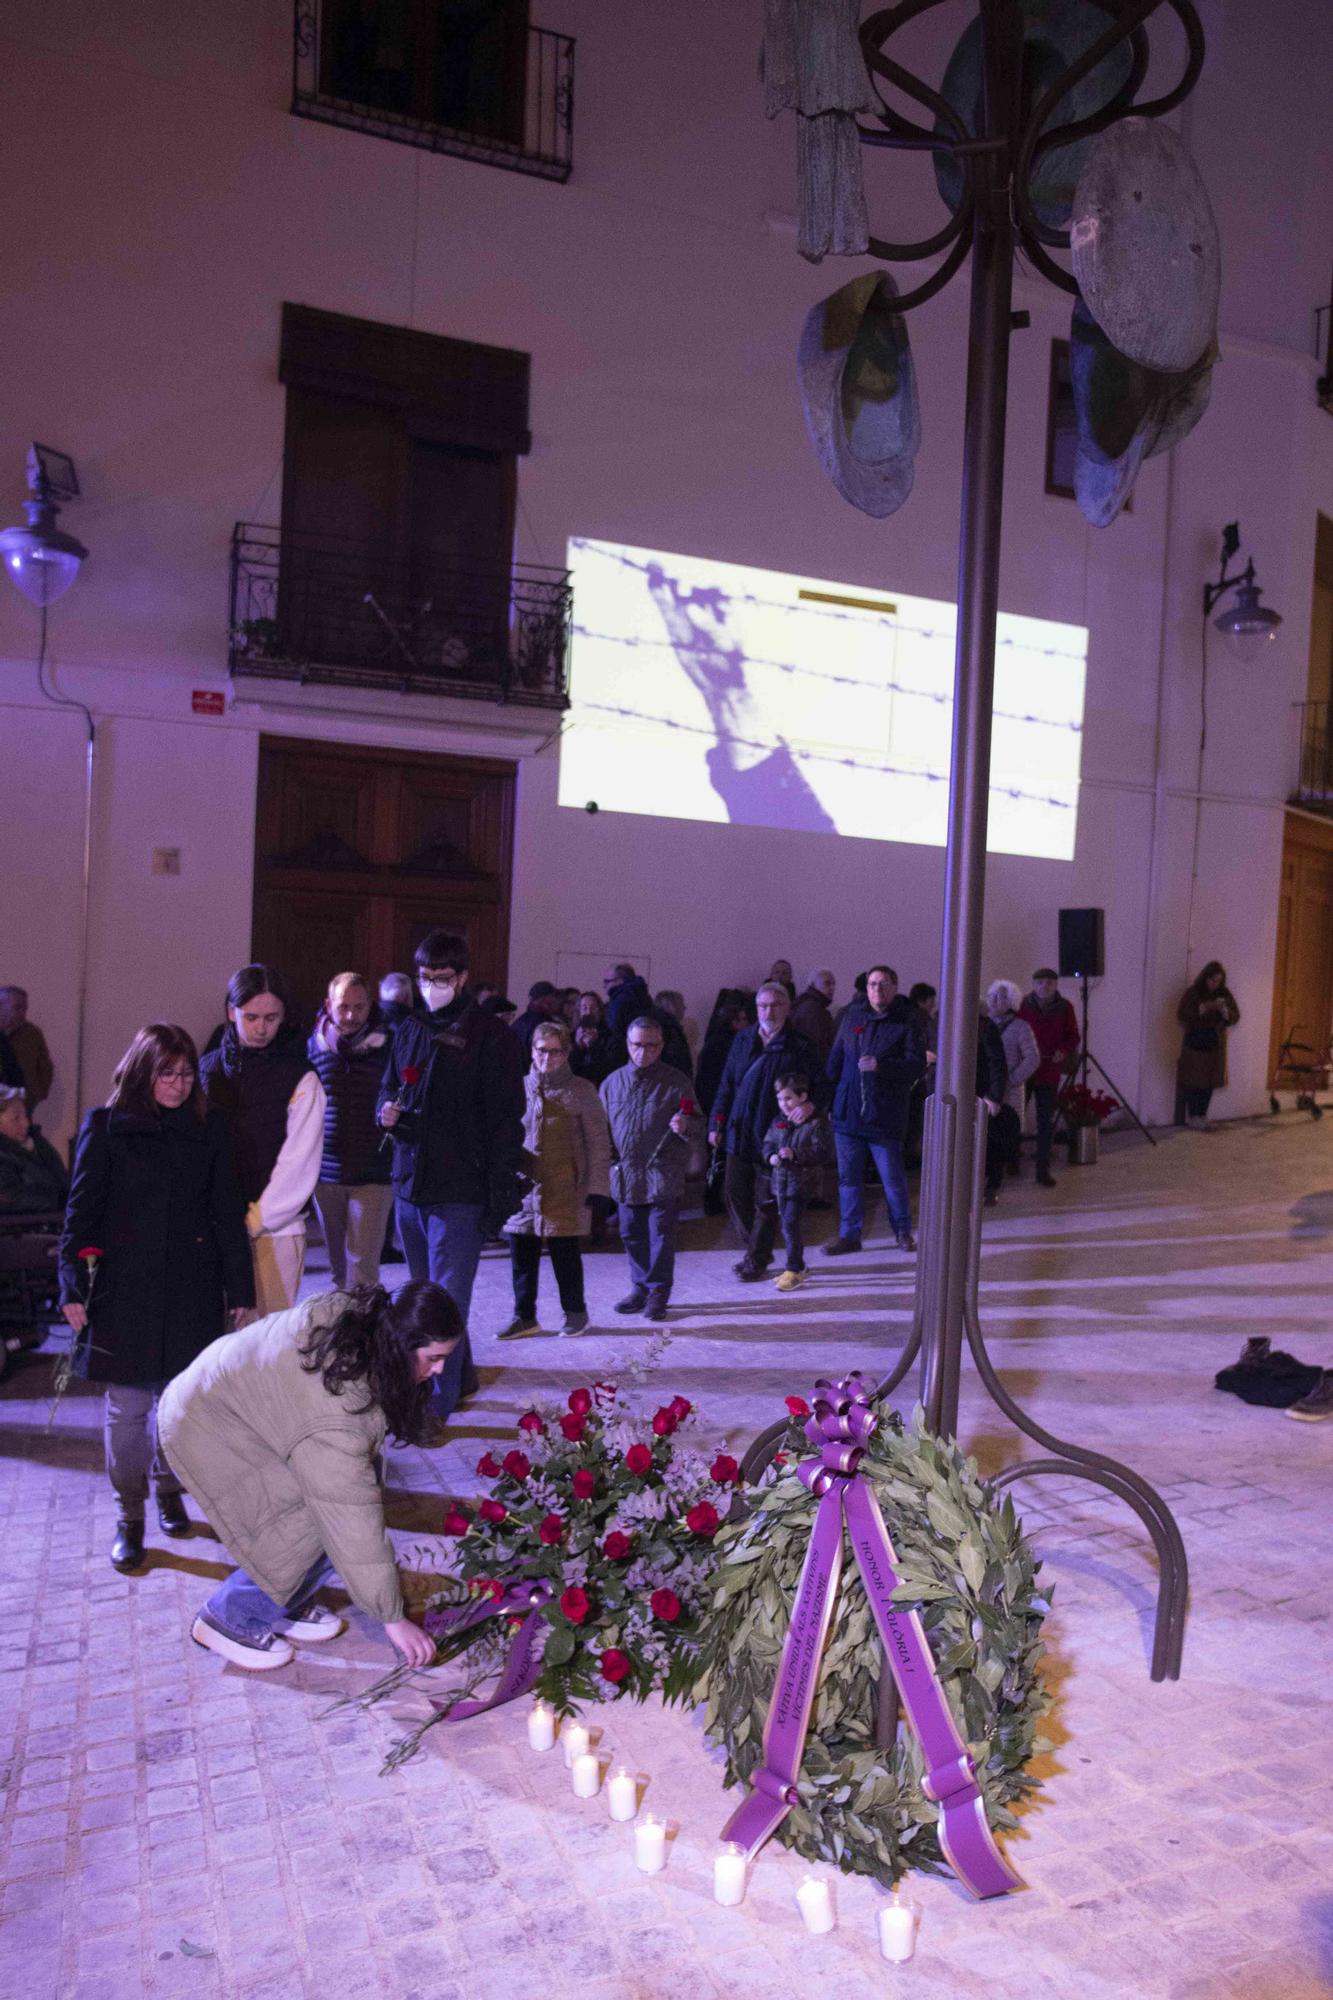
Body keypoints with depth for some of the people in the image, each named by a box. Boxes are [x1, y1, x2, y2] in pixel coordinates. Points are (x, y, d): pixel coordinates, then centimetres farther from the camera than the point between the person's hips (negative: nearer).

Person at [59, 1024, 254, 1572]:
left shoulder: (208, 1127, 5)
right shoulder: (106, 1126, 0)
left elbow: (227, 1211, 7)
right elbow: (82, 1210, 1)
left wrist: (239, 1286, 5)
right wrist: (73, 1286, -5)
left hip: (192, 1287, 2)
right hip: (124, 1288, -2)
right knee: (127, 1405, 2)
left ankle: (169, 1490, 31)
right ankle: (129, 1517, 16)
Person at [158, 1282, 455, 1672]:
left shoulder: (359, 1316, -16)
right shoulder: (337, 1410, -37)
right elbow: (356, 1523, -32)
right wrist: (392, 1617, -24)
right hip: (208, 1429, -9)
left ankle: (286, 1604, 17)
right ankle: (230, 1618, 6)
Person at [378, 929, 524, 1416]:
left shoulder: (490, 1036, -6)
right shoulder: (410, 1031, 12)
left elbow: (506, 1123, -8)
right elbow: (389, 1090, 23)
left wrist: (500, 1198, -13)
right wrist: (387, 1112, -2)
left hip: (460, 1192, -7)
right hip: (410, 1185, 7)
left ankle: (437, 1407, -2)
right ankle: (460, 1377, 35)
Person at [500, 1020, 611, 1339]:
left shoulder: (580, 1091, -2)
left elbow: (598, 1142, -2)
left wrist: (596, 1187, -8)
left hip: (564, 1190, -3)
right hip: (523, 1186, 4)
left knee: (565, 1253, 5)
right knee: (522, 1254, 7)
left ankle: (574, 1311, 25)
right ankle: (524, 1316, 21)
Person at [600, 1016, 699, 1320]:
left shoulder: (676, 1082, -1)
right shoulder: (613, 1082, 8)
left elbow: (696, 1126, 2)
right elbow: (602, 1125, 19)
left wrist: (685, 1127, -21)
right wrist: (606, 1151, 3)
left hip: (664, 1173, -4)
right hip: (626, 1173, 4)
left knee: (661, 1234, 0)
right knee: (631, 1234, 11)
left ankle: (658, 1291, 12)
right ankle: (640, 1286, 25)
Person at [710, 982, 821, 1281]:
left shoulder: (798, 1048, -5)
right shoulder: (742, 1040, 8)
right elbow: (726, 1085, 11)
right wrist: (717, 1123, 8)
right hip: (739, 1132, 5)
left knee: (766, 1202, 3)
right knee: (734, 1193, 9)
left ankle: (757, 1259, 17)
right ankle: (754, 1248, 27)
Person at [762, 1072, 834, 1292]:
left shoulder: (816, 1123, -10)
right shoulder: (779, 1121, 8)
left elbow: (823, 1153, -15)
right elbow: (768, 1143, 15)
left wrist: (796, 1155, -25)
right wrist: (771, 1157, -8)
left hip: (803, 1181, -6)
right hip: (781, 1180, 6)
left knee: (790, 1223, -12)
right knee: (787, 1225, 12)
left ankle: (793, 1270, -2)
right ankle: (798, 1266, 26)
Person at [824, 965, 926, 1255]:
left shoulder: (908, 1021, -5)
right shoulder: (853, 1015, 9)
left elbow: (918, 1066, -14)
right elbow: (836, 1057, 14)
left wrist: (880, 1065, -26)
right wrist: (829, 1094, 8)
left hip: (885, 1116, -4)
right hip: (847, 1111, 4)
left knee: (892, 1177, 5)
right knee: (849, 1176, 9)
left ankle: (903, 1231, 25)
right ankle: (849, 1235, 19)